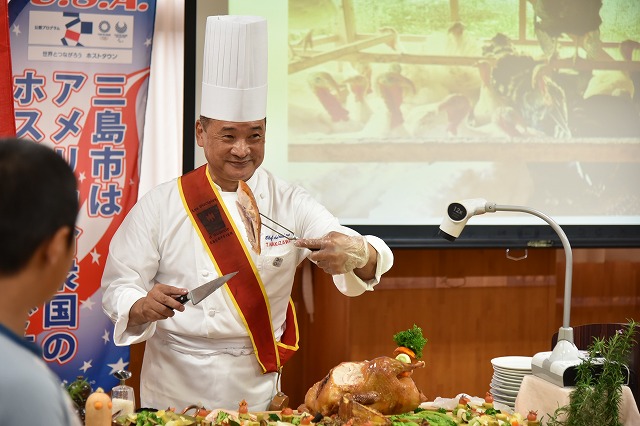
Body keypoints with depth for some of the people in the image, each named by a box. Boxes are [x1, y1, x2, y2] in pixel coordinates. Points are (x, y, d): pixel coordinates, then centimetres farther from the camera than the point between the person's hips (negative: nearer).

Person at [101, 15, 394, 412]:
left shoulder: (289, 202, -2)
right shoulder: (160, 205, -6)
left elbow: (373, 259, -11)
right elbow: (119, 286, -7)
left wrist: (356, 253, -35)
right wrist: (141, 307, -30)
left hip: (257, 386, 2)